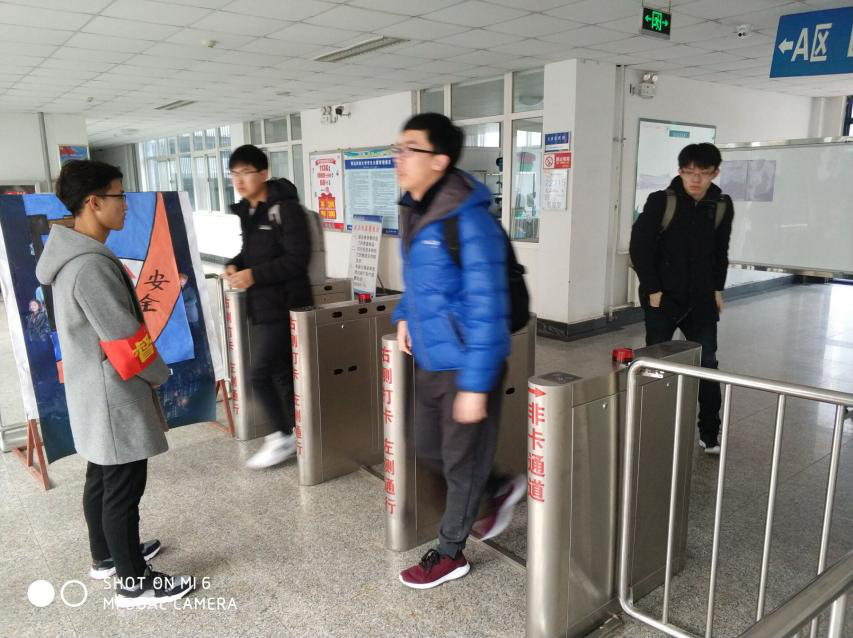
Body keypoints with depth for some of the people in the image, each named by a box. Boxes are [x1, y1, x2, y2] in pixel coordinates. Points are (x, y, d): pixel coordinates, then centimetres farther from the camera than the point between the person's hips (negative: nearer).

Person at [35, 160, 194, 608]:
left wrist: (147, 375, 16)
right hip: (114, 397, -10)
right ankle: (135, 583, 17)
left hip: (93, 395, 10)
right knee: (123, 490, 2)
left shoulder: (71, 255, 7)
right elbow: (126, 339, -23)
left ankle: (107, 556, 40)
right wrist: (160, 375, -5)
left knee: (101, 479, 22)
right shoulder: (90, 265, -26)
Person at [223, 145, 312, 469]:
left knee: (260, 375, -6)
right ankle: (297, 432, 29)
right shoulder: (243, 212, 12)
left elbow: (297, 258, -20)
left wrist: (254, 275, -23)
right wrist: (233, 266, -1)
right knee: (281, 373, 15)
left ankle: (284, 437, 12)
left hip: (282, 306, -8)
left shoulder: (285, 208, -15)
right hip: (259, 306, 9)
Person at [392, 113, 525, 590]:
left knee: (461, 460, 9)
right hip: (430, 360, 9)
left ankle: (451, 554, 30)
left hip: (466, 365, -9)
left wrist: (475, 385, -24)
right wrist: (405, 314, 7)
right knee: (429, 448, 21)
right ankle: (502, 490, 43)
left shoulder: (469, 221, -22)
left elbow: (487, 308, -24)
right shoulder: (415, 211, 5)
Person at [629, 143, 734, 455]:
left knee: (707, 364, 5)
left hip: (701, 299, 3)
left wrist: (717, 289, 7)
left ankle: (709, 433, 17)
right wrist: (652, 289, -12)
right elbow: (639, 247, -10)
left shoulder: (722, 205, 1)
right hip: (662, 297, -3)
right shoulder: (661, 201, -12)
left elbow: (720, 252, 12)